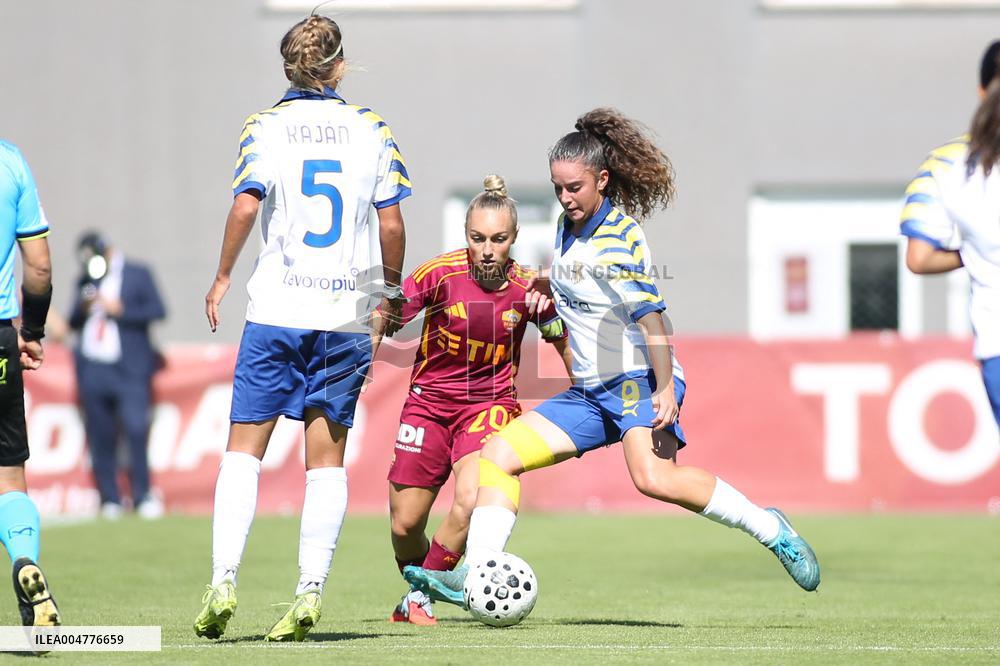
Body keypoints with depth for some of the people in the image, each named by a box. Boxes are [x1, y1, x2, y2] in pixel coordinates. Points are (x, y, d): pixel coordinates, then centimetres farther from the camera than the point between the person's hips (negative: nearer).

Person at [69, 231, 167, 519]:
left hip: (129, 369, -4)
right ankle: (110, 500, 7)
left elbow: (157, 311, -2)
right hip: (92, 370, 4)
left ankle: (143, 497, -8)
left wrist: (120, 310, -11)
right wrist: (83, 309, -5)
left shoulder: (138, 274, 6)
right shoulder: (86, 281, 16)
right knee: (101, 438, 2)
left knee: (136, 430, -13)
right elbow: (74, 323, 17)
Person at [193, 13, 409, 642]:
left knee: (245, 447, 5)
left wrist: (223, 277, 3)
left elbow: (245, 206, -10)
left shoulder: (267, 125, 0)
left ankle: (224, 582, -7)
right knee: (328, 455, 6)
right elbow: (391, 223, 2)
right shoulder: (371, 128, 5)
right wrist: (392, 292, 15)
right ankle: (310, 592, -4)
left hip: (278, 307, -1)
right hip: (348, 313, 1)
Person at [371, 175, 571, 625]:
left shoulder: (529, 287, -10)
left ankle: (418, 599, -3)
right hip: (428, 402, 1)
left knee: (469, 502, -24)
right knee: (405, 524, 3)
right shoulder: (440, 274, -16)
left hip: (489, 405, -1)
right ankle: (415, 582, 36)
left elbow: (563, 342, 8)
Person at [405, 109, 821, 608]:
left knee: (653, 478, -32)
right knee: (497, 454, -1)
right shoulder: (569, 226, 12)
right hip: (589, 393, 9)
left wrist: (665, 389, -27)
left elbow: (649, 314, -19)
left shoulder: (620, 237, -12)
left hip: (638, 380, -9)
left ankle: (768, 528, -19)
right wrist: (541, 287, 15)